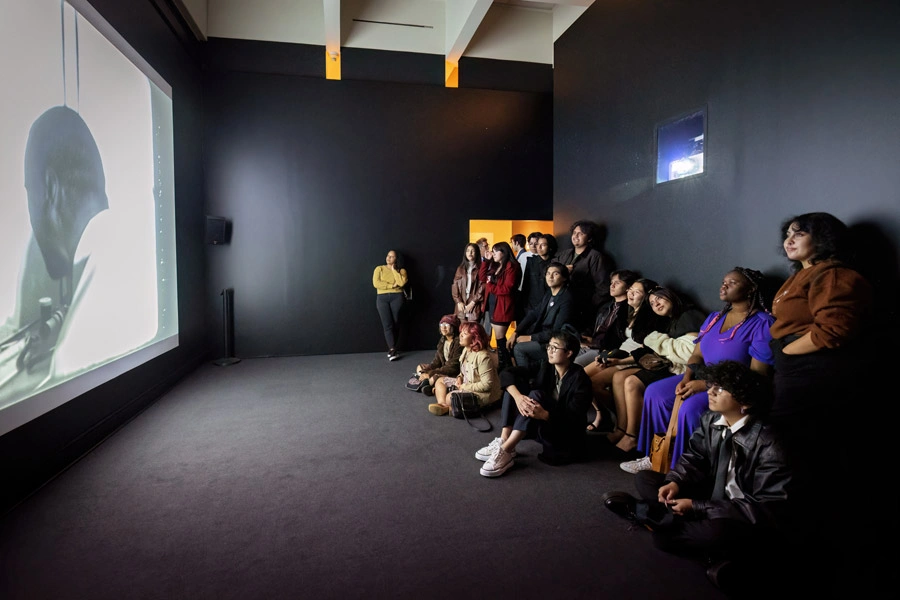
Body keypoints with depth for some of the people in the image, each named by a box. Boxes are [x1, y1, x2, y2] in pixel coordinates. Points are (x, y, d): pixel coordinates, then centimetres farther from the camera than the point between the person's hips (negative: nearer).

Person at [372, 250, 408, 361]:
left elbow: (402, 283, -9)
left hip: (397, 297, 1)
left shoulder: (401, 270, 11)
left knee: (396, 324, -3)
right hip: (382, 298, 0)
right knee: (387, 325, -10)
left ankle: (391, 349, 7)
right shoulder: (379, 269, 11)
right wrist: (392, 285, -6)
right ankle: (392, 350, -12)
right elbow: (376, 283, -4)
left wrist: (394, 270, -2)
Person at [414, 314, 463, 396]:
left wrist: (429, 374, -23)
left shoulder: (458, 342, -22)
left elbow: (453, 367, -24)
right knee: (419, 368, 11)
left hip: (455, 374, -10)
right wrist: (425, 371, -12)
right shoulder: (442, 340, 4)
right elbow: (437, 360, 7)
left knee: (434, 378, -36)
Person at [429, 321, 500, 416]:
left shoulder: (483, 357, -26)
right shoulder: (466, 349, 2)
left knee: (449, 397, -28)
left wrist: (465, 386, -19)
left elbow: (486, 385, -27)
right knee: (440, 381, 4)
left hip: (484, 393, -10)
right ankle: (442, 404, -19)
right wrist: (460, 377, -3)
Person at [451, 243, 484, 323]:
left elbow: (482, 287, -4)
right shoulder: (460, 269, 14)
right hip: (461, 306, 3)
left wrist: (473, 302, -10)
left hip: (474, 306, -3)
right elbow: (455, 286, 9)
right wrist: (458, 302, -3)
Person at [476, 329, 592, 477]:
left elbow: (574, 419, -26)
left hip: (566, 436, -6)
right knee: (514, 382, -11)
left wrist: (544, 415, -43)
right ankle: (503, 441, -20)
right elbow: (507, 373, -11)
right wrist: (518, 396, -31)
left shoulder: (580, 379, -16)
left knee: (535, 395, -30)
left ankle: (505, 451, -34)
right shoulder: (545, 367, -2)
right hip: (541, 428, 6)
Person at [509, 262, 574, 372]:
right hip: (543, 336, 8)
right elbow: (534, 314, 9)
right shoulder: (549, 294, 6)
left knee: (519, 348, -17)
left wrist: (530, 338, -16)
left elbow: (556, 332, -20)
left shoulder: (566, 299, -20)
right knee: (514, 343, -2)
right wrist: (516, 333, -1)